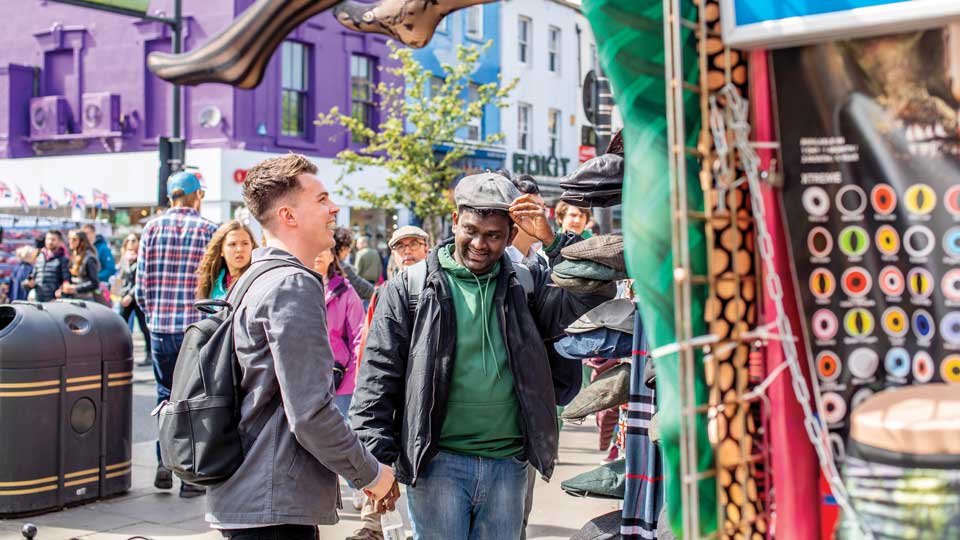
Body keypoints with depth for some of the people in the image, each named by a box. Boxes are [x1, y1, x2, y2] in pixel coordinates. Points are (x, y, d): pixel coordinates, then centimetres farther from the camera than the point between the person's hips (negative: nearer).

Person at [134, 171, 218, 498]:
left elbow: (141, 283, 3)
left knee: (166, 394, 18)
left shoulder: (152, 227, 3)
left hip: (160, 327, 2)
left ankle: (164, 463, 10)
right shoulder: (207, 229, -3)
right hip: (197, 327, -2)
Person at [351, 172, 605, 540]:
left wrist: (553, 241, -11)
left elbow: (593, 298, -4)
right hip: (437, 464, -3)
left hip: (508, 465, 3)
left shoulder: (526, 285, 7)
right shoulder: (409, 288, 0)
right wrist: (376, 461, -8)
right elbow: (378, 378, -1)